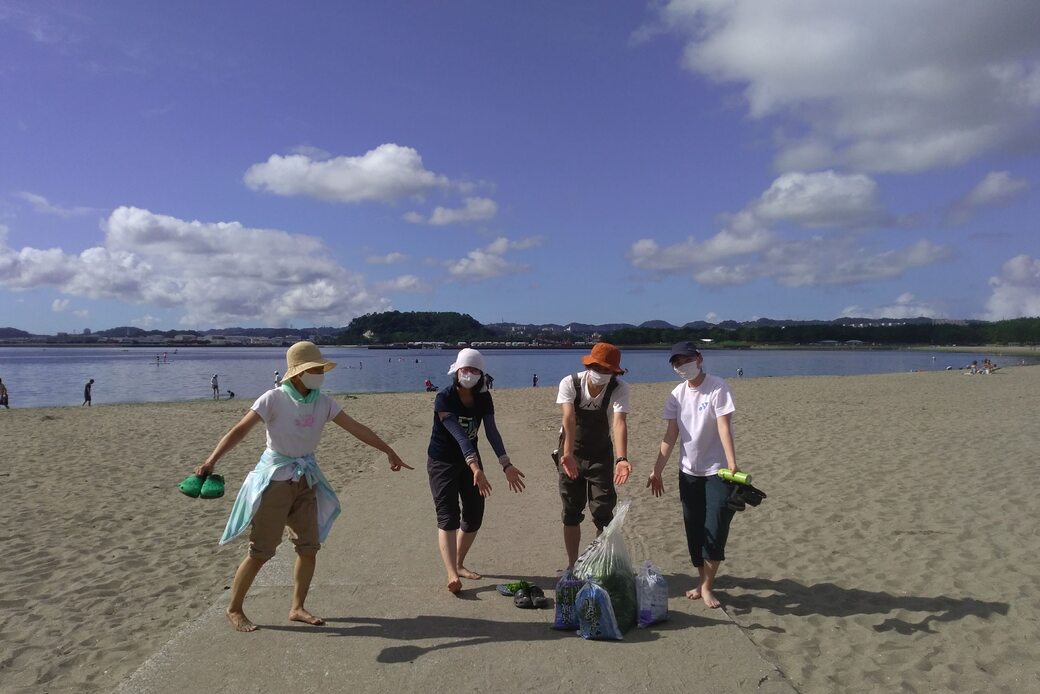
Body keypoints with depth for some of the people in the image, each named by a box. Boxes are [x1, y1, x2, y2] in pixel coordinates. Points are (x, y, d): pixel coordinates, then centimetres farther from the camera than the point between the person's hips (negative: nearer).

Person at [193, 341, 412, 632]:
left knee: (309, 548, 6)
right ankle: (234, 609, 19)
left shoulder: (323, 402, 1)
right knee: (260, 551, 0)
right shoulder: (274, 398, -14)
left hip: (307, 479, 6)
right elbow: (240, 430, -22)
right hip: (276, 478, -5)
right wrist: (211, 460, -34)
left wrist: (389, 451, 3)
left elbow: (357, 429, 2)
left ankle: (297, 608, 22)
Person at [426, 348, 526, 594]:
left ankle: (459, 565, 26)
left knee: (475, 516, 7)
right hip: (442, 462, -6)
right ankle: (452, 575, -20)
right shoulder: (444, 398, -22)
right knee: (448, 516, -13)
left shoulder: (484, 398, -5)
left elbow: (492, 432, -13)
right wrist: (475, 467, -44)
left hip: (470, 459, 6)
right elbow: (458, 434, -33)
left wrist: (506, 465, -25)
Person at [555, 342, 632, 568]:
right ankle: (572, 565, 22)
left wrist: (621, 459, -50)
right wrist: (568, 454, -49)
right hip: (571, 454, 0)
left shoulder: (619, 389, -20)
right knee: (571, 513, 7)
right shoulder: (570, 383, -21)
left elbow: (619, 423, -35)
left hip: (601, 455, 0)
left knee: (603, 513, -2)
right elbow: (569, 419, -34)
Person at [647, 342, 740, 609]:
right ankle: (702, 582, 24)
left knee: (715, 531, -6)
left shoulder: (718, 388, -12)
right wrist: (657, 470, 2)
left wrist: (732, 466, -27)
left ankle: (707, 587, 9)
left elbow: (724, 428, -19)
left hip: (717, 470, -5)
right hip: (689, 471, 5)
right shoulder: (677, 394, 3)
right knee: (694, 531, 9)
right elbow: (671, 434, 4)